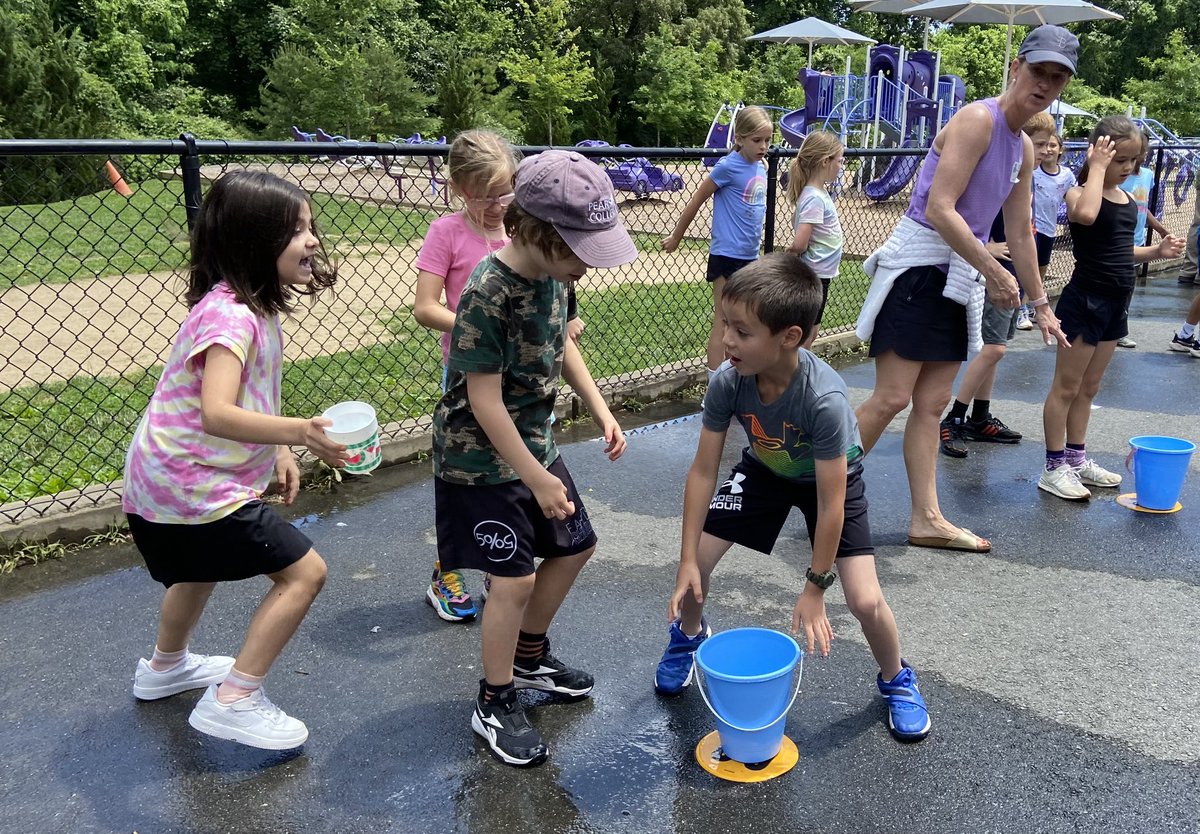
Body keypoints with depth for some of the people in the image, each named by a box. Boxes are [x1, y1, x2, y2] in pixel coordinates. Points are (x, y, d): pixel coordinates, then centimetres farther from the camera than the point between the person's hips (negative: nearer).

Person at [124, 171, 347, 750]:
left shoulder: (254, 305, 5)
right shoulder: (230, 315, -25)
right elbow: (217, 413, -38)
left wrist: (279, 451, 12)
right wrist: (296, 432, -50)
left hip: (163, 482, 10)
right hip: (194, 485, -10)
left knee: (201, 566, 34)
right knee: (304, 572, -7)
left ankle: (166, 666, 59)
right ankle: (234, 701, 1)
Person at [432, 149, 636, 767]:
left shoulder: (552, 273, -3)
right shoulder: (486, 296, -28)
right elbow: (485, 402, -24)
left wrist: (600, 410, 5)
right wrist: (537, 479, -19)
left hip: (534, 443, 9)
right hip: (480, 459, -9)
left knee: (574, 547, 16)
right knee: (514, 577, -5)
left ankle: (528, 657, 38)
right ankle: (494, 705, 17)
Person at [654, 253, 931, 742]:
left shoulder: (825, 398, -41)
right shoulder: (728, 381, -29)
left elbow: (830, 504, -32)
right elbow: (703, 471, -20)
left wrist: (814, 589, -23)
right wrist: (687, 562, -20)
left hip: (831, 478, -3)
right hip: (764, 469, 4)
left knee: (866, 601, -13)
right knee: (696, 560, -6)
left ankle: (896, 680, 21)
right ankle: (689, 635, 29)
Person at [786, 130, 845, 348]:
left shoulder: (817, 192, 6)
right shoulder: (815, 198, -21)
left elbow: (796, 223, 21)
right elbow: (799, 244, -27)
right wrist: (794, 250, -6)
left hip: (819, 275, 9)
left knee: (810, 333, 19)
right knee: (804, 336, 1)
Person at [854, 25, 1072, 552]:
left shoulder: (1024, 150, 16)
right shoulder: (978, 119, -11)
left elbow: (1020, 233, 24)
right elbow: (939, 210, -21)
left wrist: (1040, 304, 25)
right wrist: (996, 273, -18)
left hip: (959, 279, 9)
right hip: (916, 267, -9)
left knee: (932, 404, 8)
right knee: (892, 398, -10)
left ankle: (926, 520, 11)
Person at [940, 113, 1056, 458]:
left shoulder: (1028, 180, 12)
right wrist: (987, 248, -22)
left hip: (1015, 277, 9)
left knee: (993, 349, 12)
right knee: (993, 348, -13)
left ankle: (980, 420, 20)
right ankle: (952, 421, -5)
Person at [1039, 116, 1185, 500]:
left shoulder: (1128, 200, 11)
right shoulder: (1080, 192, -13)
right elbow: (1086, 214, -38)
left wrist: (1156, 251, 4)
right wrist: (1097, 168, -26)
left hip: (1115, 304, 8)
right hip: (1084, 300, -8)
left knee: (1088, 388, 16)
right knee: (1066, 387, 0)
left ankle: (1077, 458, 27)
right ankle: (1054, 467, 7)